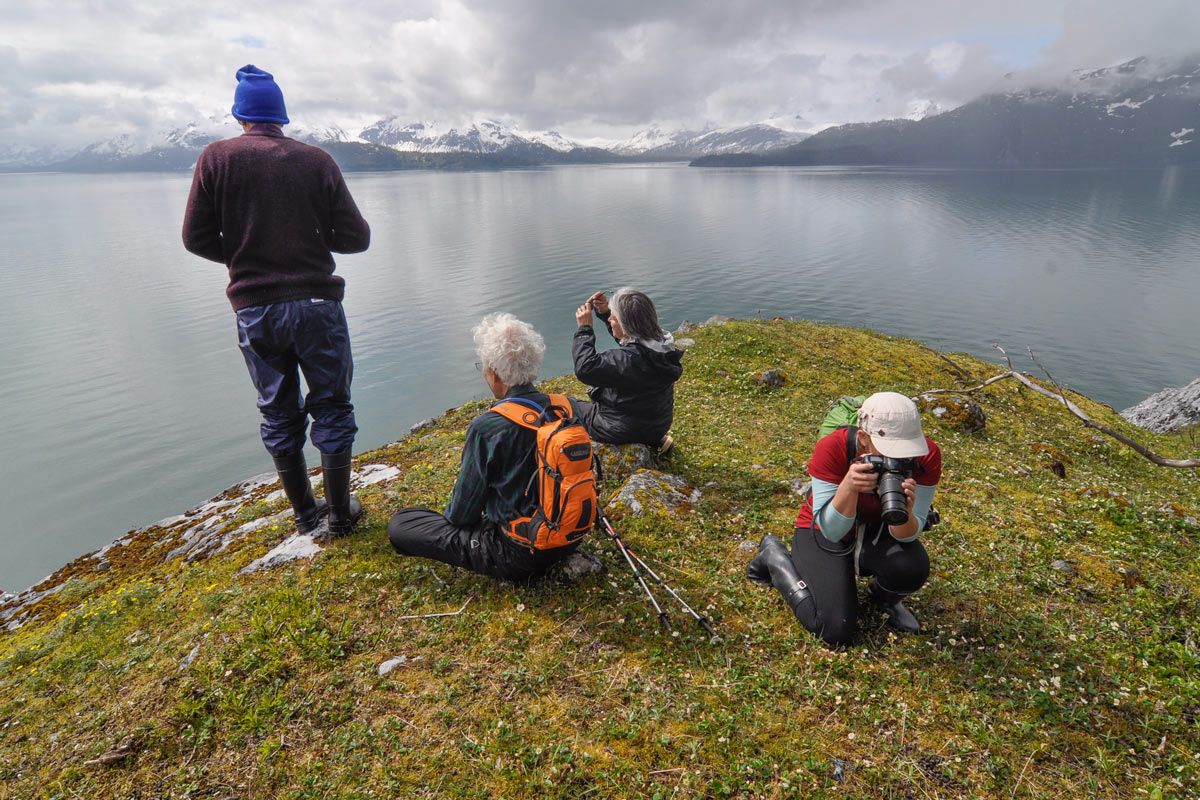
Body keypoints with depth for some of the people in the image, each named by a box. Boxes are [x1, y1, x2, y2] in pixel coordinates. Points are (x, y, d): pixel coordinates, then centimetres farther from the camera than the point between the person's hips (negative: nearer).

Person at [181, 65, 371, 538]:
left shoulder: (217, 158, 1)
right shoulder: (317, 160, 0)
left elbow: (197, 238, 0)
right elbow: (356, 237, -1)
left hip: (253, 309, 1)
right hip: (316, 303, -1)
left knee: (278, 414, 15)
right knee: (331, 408, 11)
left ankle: (305, 514, 25)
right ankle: (338, 513, 18)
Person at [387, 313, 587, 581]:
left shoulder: (487, 428, -26)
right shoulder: (569, 407, -10)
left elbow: (463, 510, -11)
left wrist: (452, 517, 13)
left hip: (519, 555, -6)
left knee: (399, 525, -1)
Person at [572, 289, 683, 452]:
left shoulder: (628, 359, -35)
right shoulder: (659, 341, -9)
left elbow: (586, 368, -32)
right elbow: (627, 335, 10)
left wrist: (584, 328, -23)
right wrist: (604, 312, -2)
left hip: (625, 431, -7)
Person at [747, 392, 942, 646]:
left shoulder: (927, 454, -25)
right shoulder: (832, 449, -32)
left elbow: (908, 534, -20)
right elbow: (831, 530, -29)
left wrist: (905, 513, -44)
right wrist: (849, 486, -47)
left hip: (877, 531, 3)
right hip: (825, 533, -3)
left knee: (913, 566, -31)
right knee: (836, 632, -15)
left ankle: (885, 598, 8)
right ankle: (775, 556, 10)